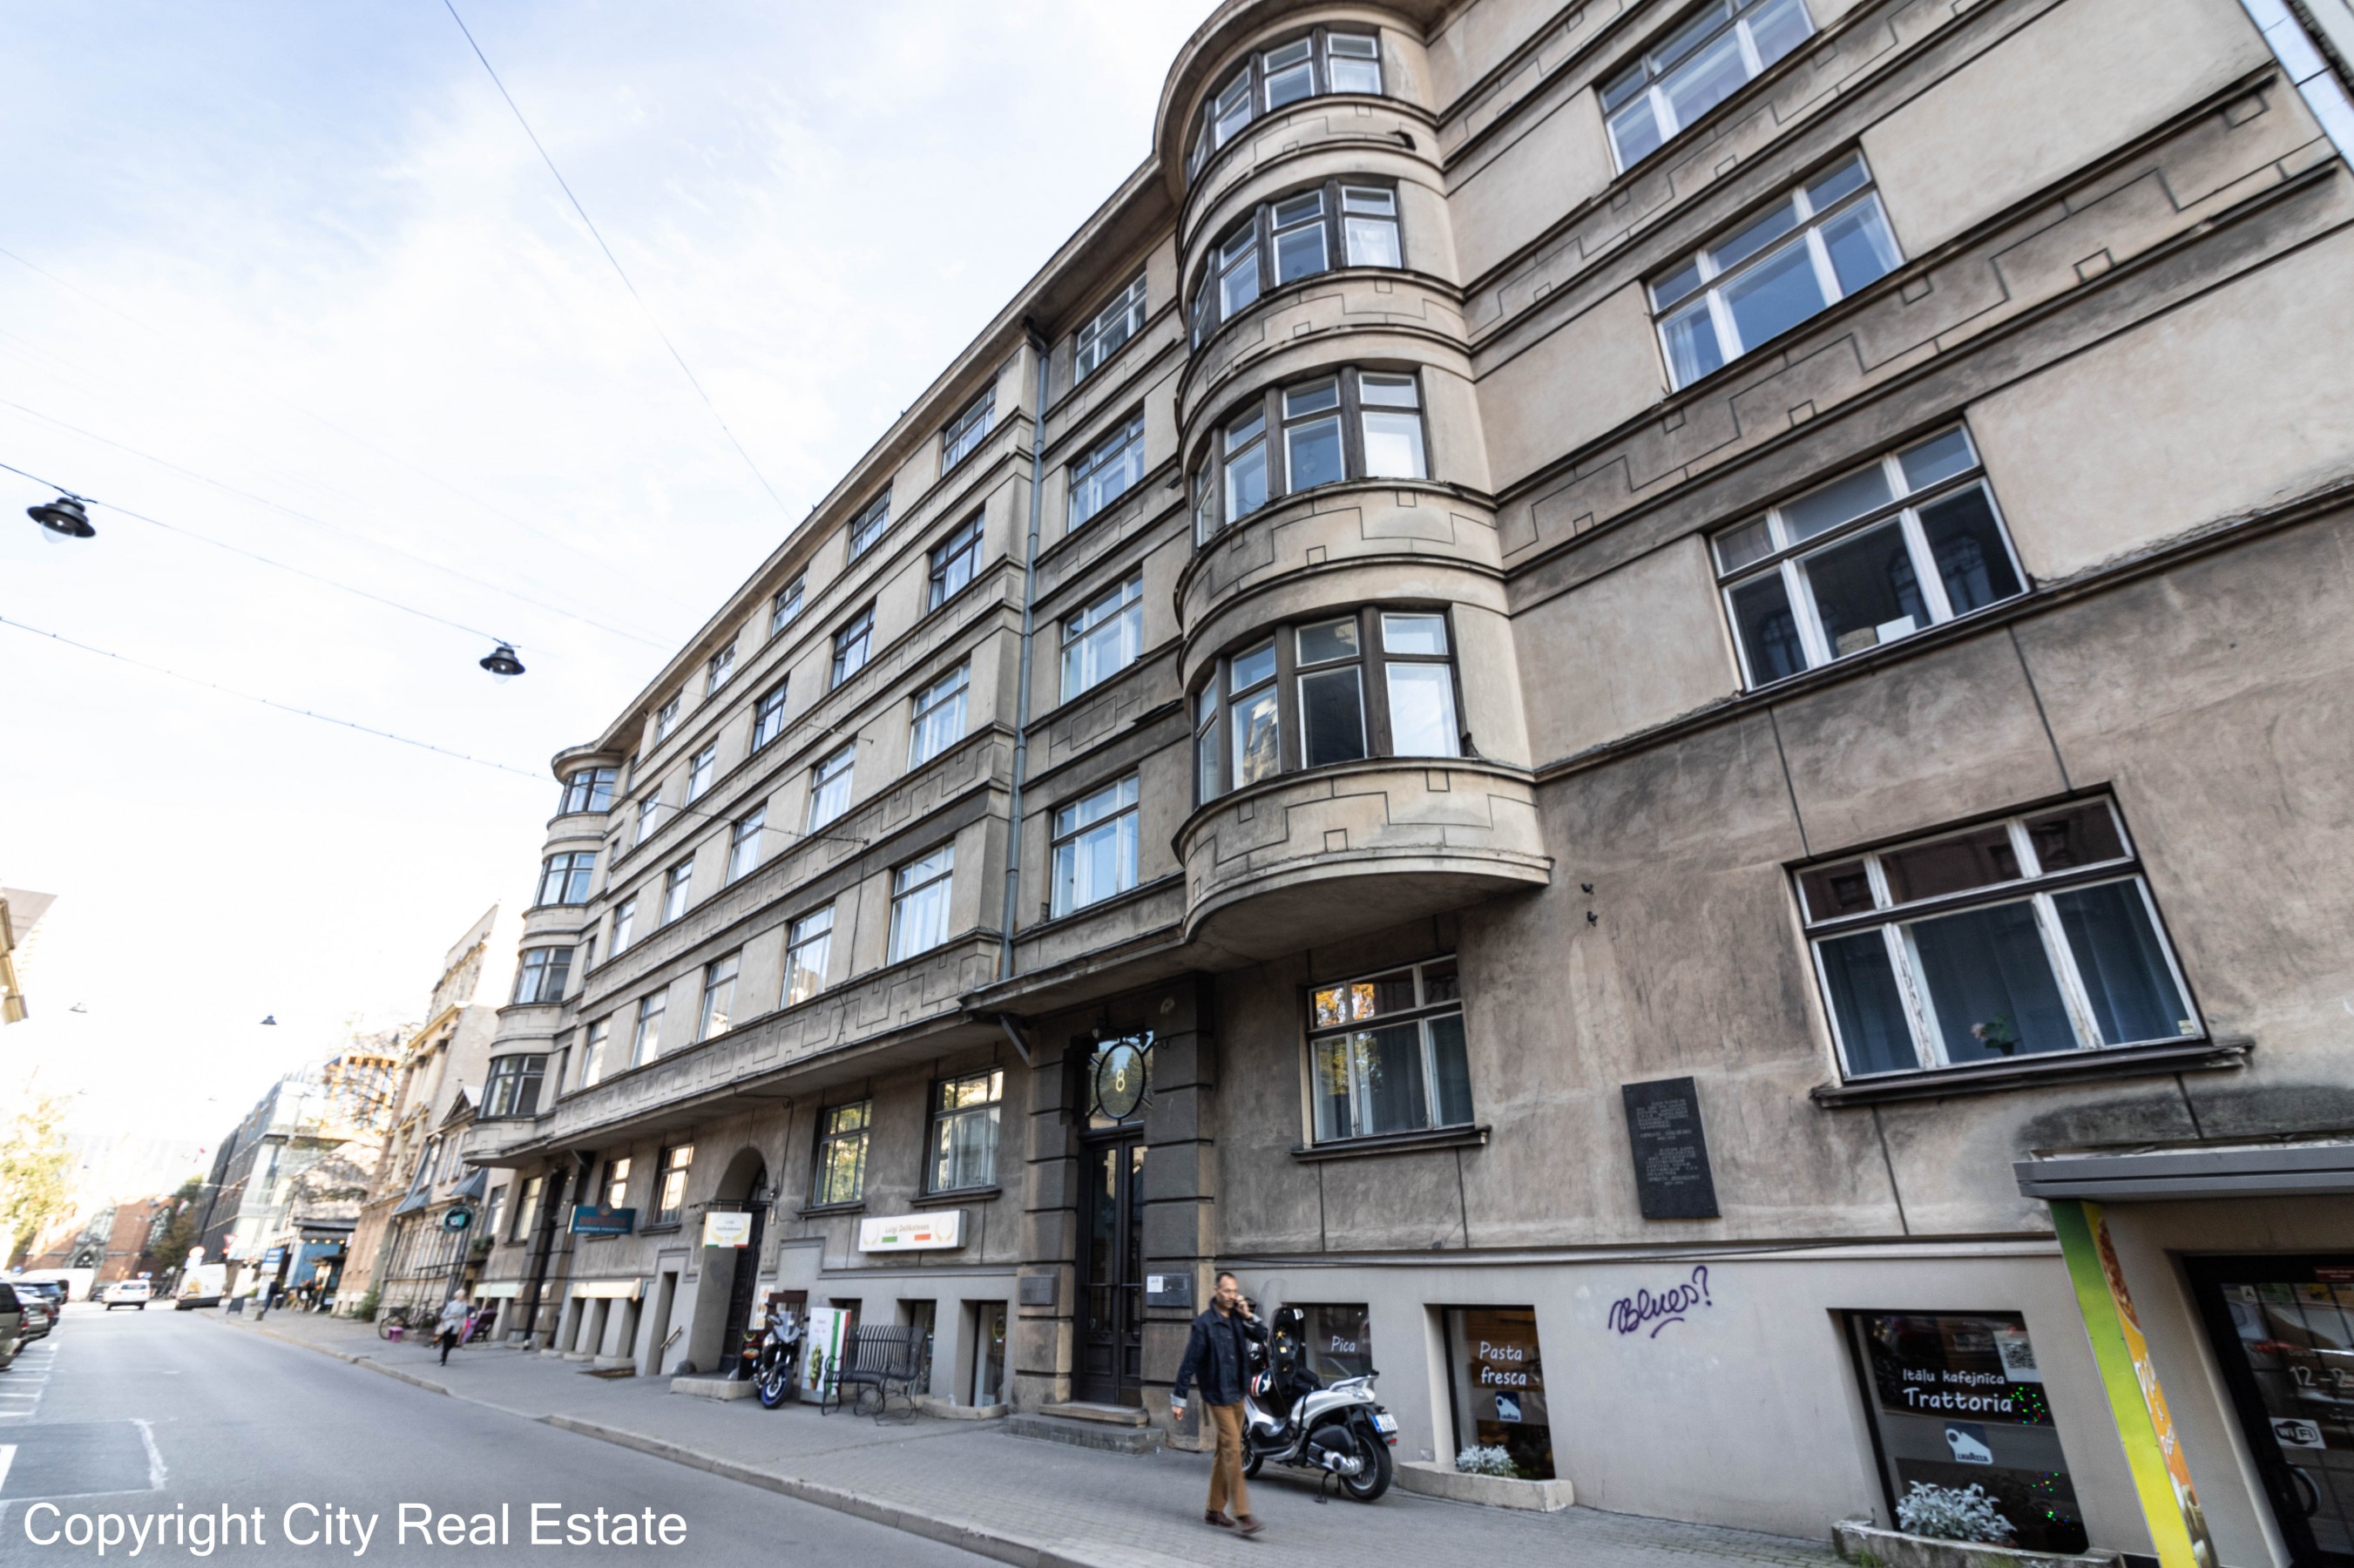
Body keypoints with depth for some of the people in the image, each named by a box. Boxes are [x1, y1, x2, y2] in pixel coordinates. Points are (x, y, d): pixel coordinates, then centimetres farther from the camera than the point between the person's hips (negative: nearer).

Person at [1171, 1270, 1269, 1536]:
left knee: (1225, 1451, 13)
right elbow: (1189, 1363, -11)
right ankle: (1242, 1514, -8)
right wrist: (1178, 1399, -10)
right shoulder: (1204, 1324, -13)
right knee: (1233, 1449, -11)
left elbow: (1262, 1338, 6)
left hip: (1238, 1394, 7)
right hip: (1217, 1396, -7)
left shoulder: (1237, 1319, 5)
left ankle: (1214, 1510, 23)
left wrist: (1249, 1317, -8)